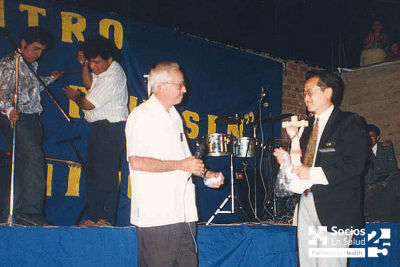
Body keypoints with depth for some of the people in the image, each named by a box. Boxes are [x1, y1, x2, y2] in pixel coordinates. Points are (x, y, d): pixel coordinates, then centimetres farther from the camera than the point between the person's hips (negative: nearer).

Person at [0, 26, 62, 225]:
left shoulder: (31, 66, 22)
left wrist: (50, 79, 38)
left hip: (31, 119, 9)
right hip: (16, 118, -9)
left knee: (24, 166, 8)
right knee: (34, 157, -22)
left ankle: (19, 214, 12)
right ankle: (31, 210, -25)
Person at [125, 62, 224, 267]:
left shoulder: (174, 116, 20)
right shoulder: (141, 116, -8)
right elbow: (136, 162, -20)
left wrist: (206, 174, 15)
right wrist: (181, 165, -17)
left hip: (183, 213, 8)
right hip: (156, 215, -8)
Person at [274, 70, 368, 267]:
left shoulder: (349, 122, -5)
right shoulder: (309, 124, 19)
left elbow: (354, 165, -16)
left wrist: (313, 174, -19)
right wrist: (288, 160, 2)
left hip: (335, 208, -7)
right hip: (307, 203, 7)